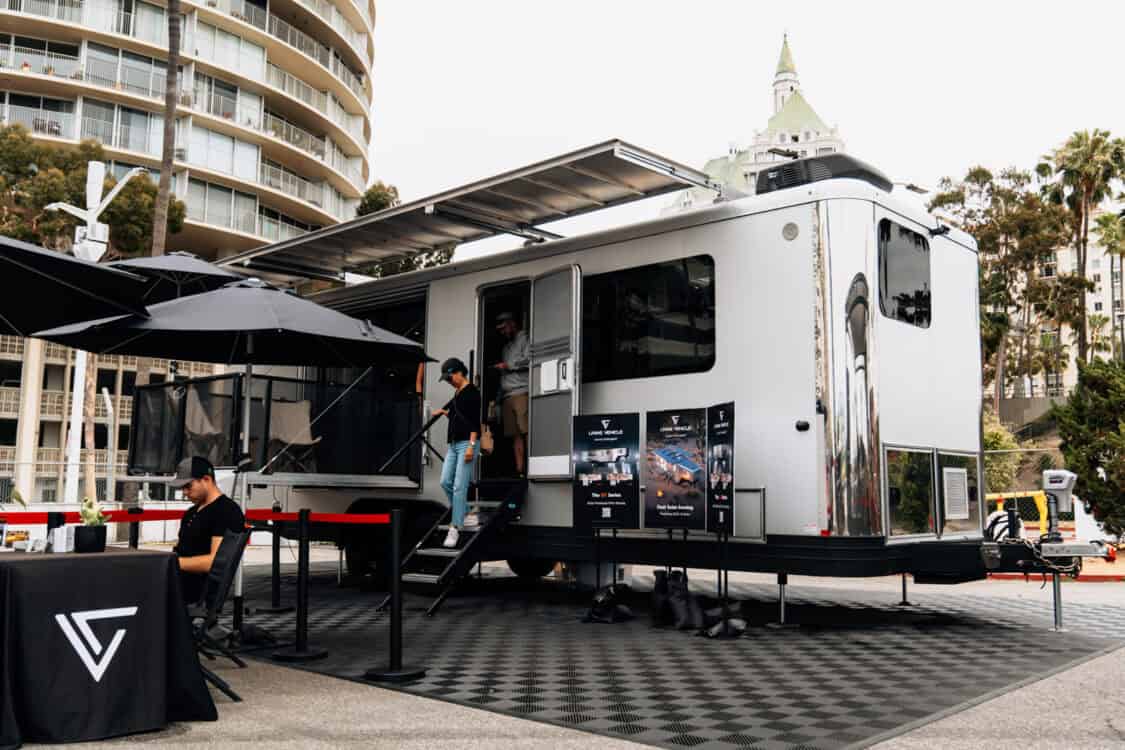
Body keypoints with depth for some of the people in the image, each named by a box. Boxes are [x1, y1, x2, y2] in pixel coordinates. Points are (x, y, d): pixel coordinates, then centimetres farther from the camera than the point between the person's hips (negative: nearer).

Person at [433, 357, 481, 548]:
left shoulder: (471, 391, -7)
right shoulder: (457, 393, 18)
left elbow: (475, 420, -14)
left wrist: (471, 445, -20)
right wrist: (445, 412, 18)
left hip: (466, 443, -9)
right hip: (453, 444, 9)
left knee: (459, 486, -11)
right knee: (445, 482, 5)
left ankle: (455, 529, -11)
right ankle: (462, 511, 25)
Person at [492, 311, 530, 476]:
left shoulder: (525, 339, 6)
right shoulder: (507, 347, 30)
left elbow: (528, 360, -10)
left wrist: (507, 365, -2)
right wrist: (498, 398, 22)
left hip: (522, 393, -7)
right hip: (506, 396, 7)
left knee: (525, 431, -16)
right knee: (515, 434, -1)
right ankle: (519, 471, -6)